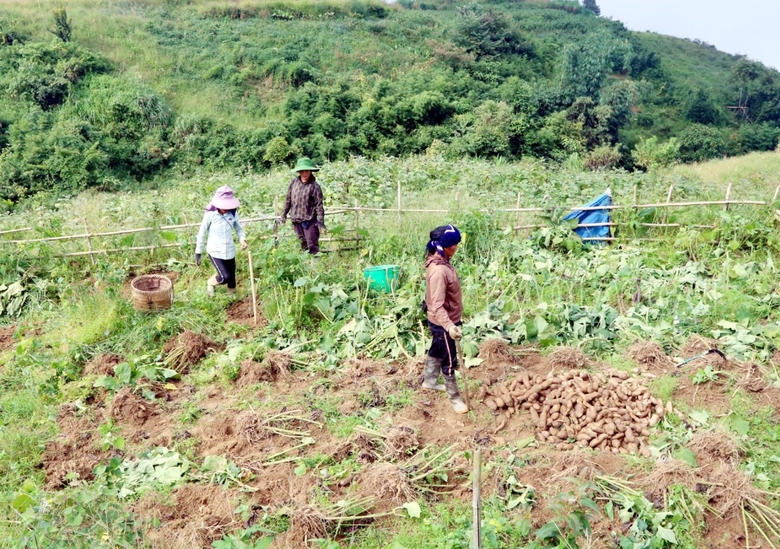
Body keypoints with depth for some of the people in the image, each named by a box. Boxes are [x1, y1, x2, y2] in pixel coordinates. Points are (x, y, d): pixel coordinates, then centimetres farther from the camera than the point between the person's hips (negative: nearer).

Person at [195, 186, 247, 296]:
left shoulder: (233, 213, -6)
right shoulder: (210, 214, -16)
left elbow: (238, 228, 9)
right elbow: (202, 233, -6)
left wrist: (242, 239, -13)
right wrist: (198, 253, -2)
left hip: (230, 251, 4)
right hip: (215, 251, -4)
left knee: (232, 277, 11)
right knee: (225, 277, -13)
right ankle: (211, 283, 20)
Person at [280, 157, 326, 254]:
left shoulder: (315, 186, -11)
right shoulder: (294, 182, 1)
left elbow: (319, 206, -10)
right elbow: (288, 199, 11)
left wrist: (321, 223, -12)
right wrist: (284, 213, 13)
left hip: (309, 221, -4)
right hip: (296, 220, 5)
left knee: (312, 245, -6)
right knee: (303, 243, 16)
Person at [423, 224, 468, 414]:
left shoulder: (441, 262, 0)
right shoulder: (438, 271, -31)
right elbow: (437, 306, -34)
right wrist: (449, 326, -44)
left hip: (443, 321, 10)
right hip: (442, 323, -10)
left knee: (437, 351, 27)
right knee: (449, 361, 5)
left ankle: (429, 381, 47)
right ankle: (455, 398, 20)